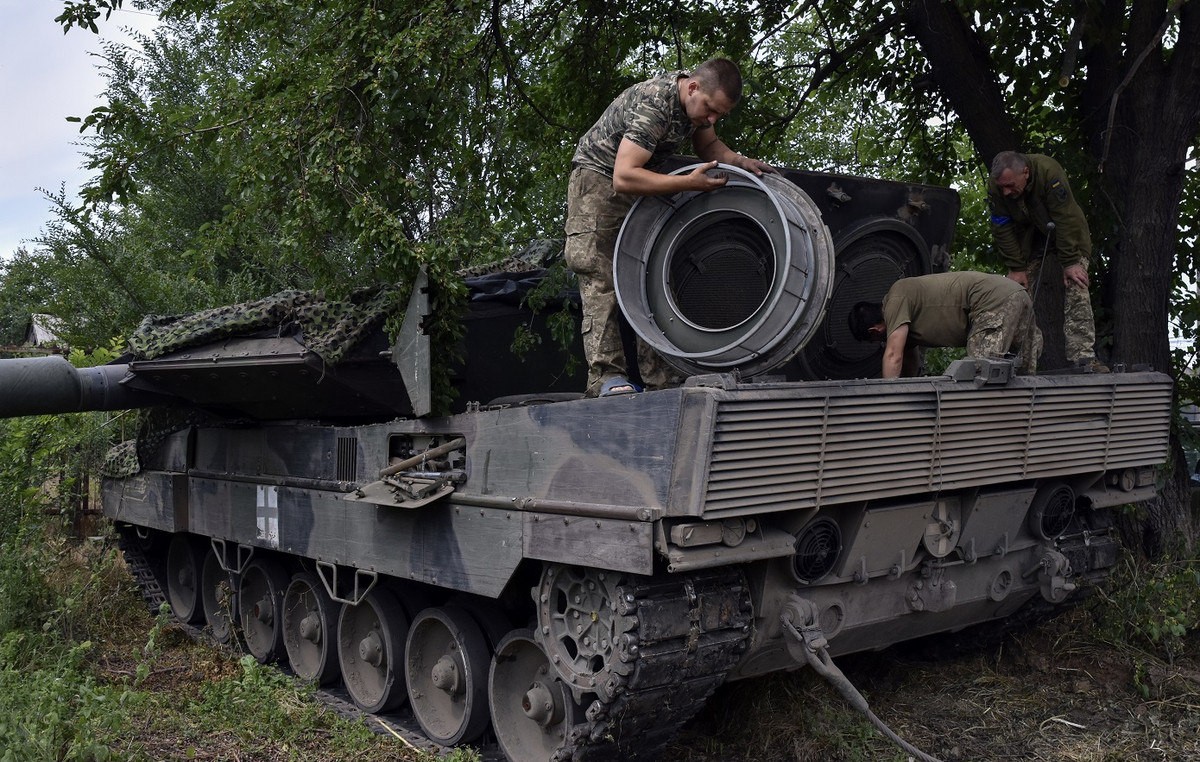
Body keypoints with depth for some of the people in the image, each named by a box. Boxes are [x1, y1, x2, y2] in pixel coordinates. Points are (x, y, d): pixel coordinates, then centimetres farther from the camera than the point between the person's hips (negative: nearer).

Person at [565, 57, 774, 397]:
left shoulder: (700, 99, -6)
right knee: (601, 277, -18)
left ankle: (657, 374, -2)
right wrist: (689, 182, -39)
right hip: (599, 176, -8)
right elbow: (624, 177, -37)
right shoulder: (653, 105, -32)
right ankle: (606, 376, -22)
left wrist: (739, 161, -9)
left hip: (643, 184, 8)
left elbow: (707, 145, 12)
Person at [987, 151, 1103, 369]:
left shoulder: (1049, 172, -34)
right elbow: (1003, 229, -14)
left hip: (1067, 231, -3)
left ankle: (1082, 357, -21)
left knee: (1076, 288, -16)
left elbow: (1065, 219, -30)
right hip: (1028, 235, 3)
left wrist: (1070, 263, -29)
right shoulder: (995, 185, -22)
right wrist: (1016, 268, -15)